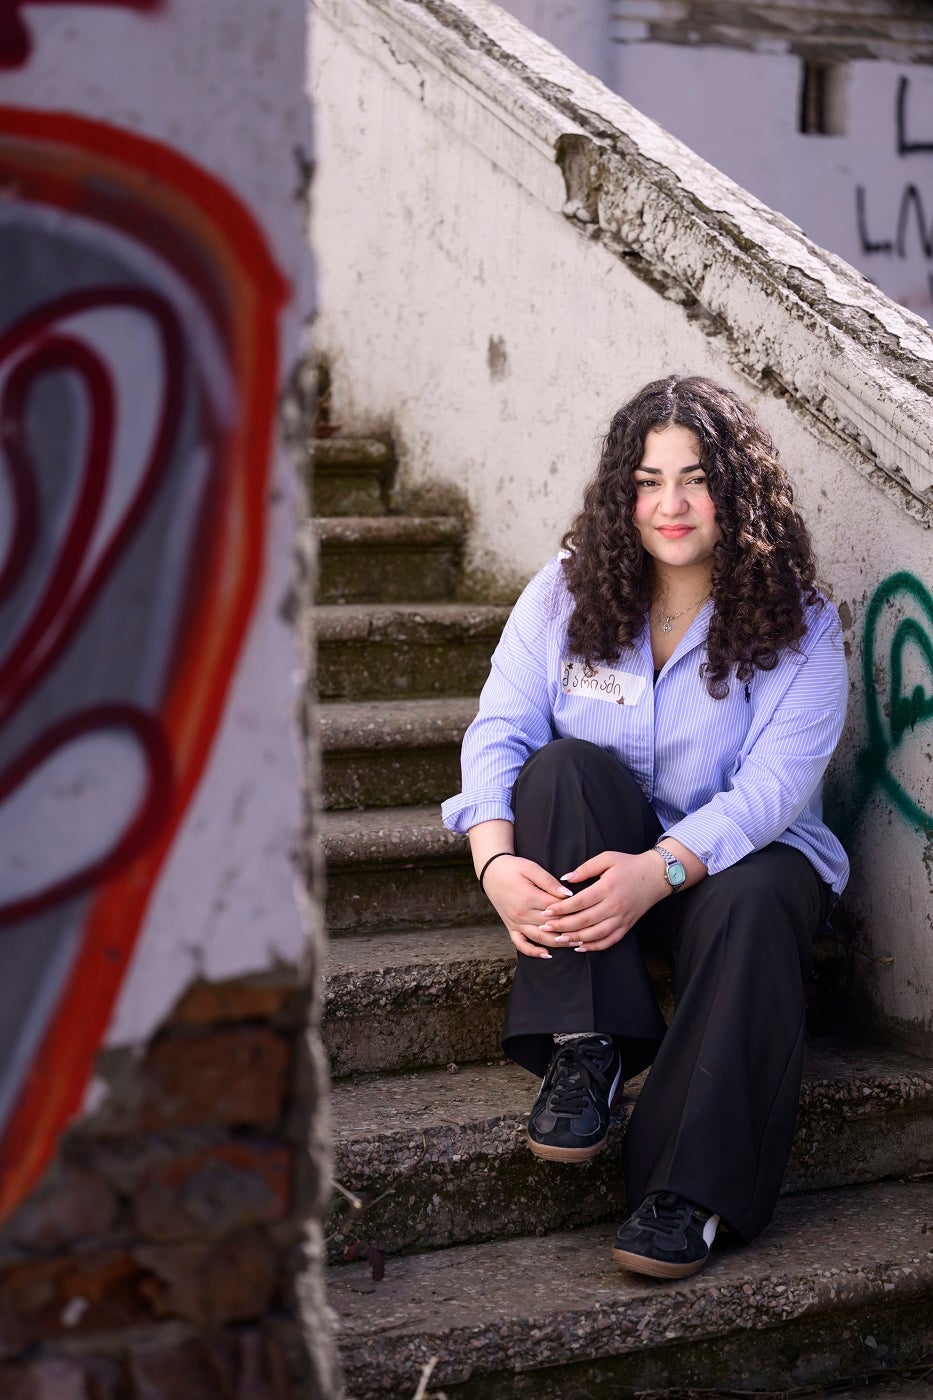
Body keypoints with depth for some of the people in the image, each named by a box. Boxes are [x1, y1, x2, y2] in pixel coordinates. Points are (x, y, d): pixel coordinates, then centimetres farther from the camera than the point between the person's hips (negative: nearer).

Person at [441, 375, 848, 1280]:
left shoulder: (799, 626, -7)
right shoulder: (567, 593, 0)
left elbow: (772, 788, -19)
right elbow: (499, 731, -10)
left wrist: (659, 869, -38)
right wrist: (496, 861, -30)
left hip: (735, 854, -2)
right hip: (593, 850, 2)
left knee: (749, 902, -36)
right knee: (564, 764, -29)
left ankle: (688, 1193, -34)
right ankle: (582, 1054, -29)